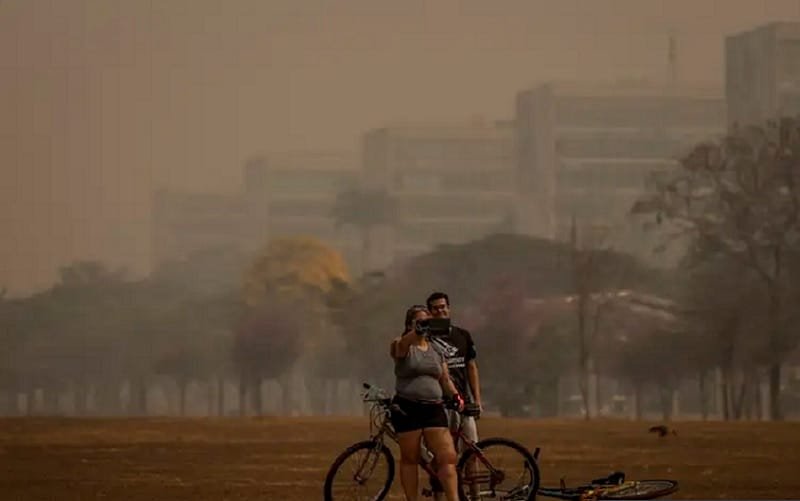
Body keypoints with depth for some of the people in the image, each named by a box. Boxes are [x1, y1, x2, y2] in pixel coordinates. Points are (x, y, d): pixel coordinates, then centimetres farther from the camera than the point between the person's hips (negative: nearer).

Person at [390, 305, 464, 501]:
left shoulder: (436, 350, 16)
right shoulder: (402, 347, -1)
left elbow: (445, 378, 18)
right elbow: (403, 344, -25)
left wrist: (456, 395, -1)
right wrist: (419, 331, -45)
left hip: (433, 409, 4)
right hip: (407, 409, -4)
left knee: (448, 457, -8)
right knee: (410, 459, 1)